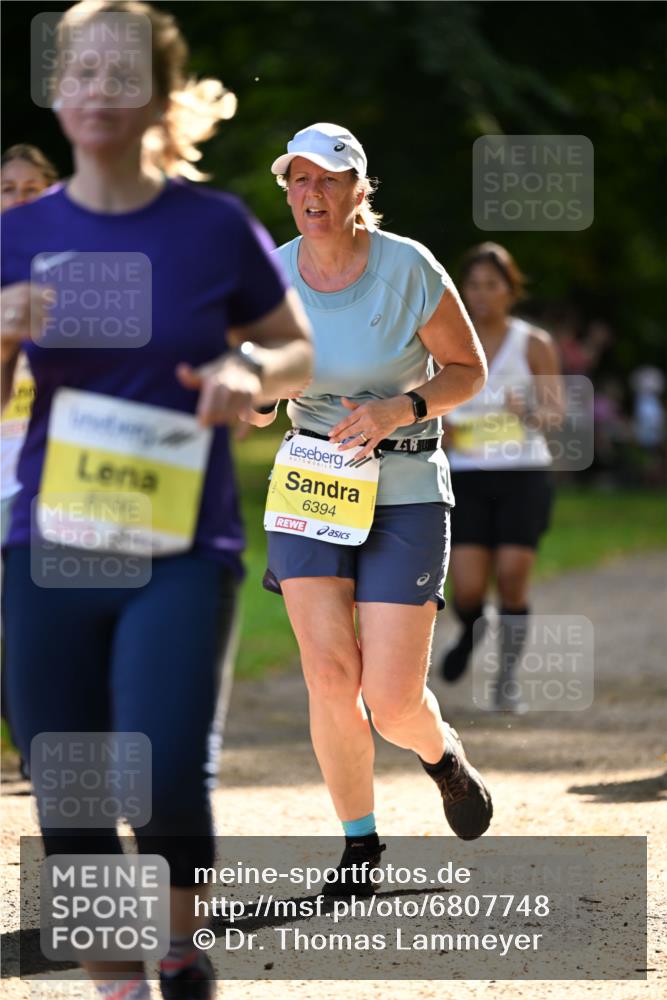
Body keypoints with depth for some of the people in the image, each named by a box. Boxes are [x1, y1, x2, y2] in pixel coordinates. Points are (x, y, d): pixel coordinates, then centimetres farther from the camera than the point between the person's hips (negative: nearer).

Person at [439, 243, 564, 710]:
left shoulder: (534, 344, 2)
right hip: (467, 478, 1)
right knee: (467, 588, -8)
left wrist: (528, 412, -23)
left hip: (523, 476, -1)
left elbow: (555, 415, -1)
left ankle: (508, 677, 9)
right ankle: (472, 632, 28)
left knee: (513, 575, -10)